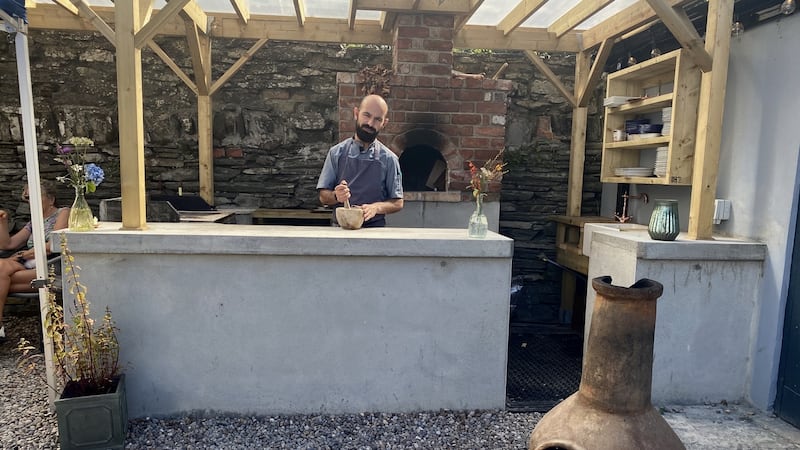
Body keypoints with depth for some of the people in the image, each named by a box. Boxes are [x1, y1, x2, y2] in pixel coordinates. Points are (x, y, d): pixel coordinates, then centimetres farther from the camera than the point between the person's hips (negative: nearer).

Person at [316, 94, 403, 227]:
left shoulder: (389, 159, 3)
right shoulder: (337, 153, 6)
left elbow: (398, 203, 6)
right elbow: (323, 196, 9)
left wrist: (376, 207, -12)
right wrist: (336, 196, -12)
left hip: (375, 228, 0)